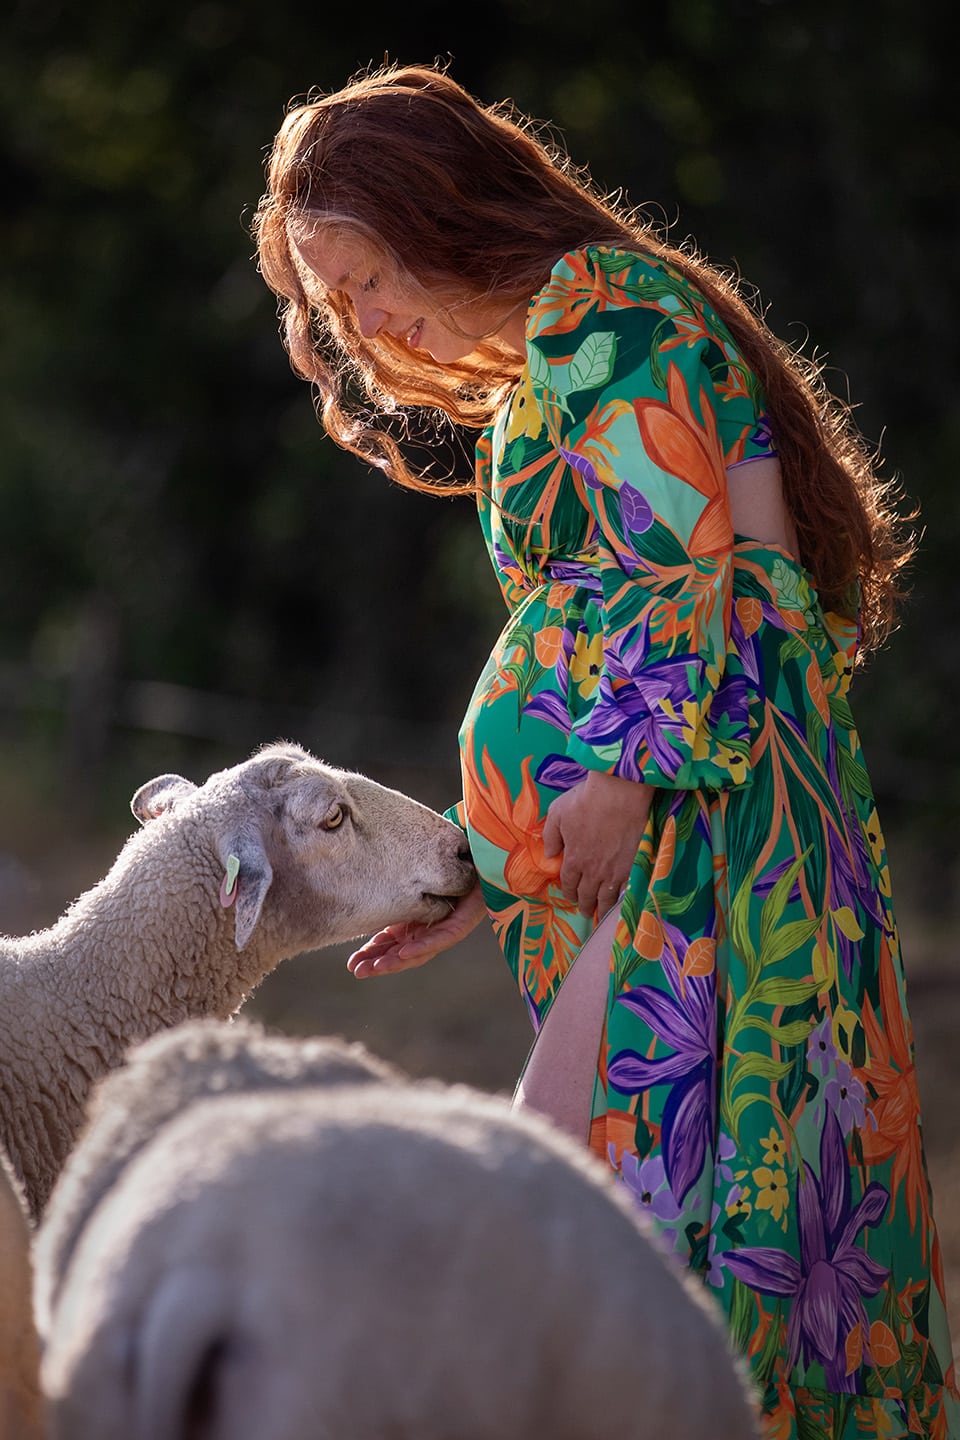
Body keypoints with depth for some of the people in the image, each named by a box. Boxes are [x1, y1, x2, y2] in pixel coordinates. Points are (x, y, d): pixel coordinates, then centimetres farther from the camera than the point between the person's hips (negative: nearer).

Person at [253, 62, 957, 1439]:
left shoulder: (602, 309, -4)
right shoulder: (544, 371, 24)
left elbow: (696, 550, -15)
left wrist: (625, 771, -18)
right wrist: (493, 880, 21)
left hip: (701, 842, -10)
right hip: (641, 864, 10)